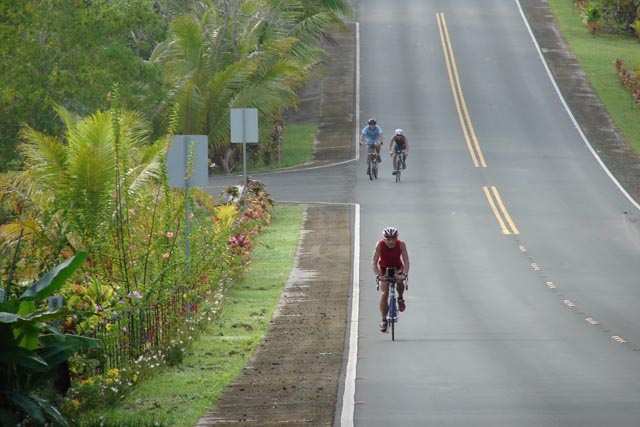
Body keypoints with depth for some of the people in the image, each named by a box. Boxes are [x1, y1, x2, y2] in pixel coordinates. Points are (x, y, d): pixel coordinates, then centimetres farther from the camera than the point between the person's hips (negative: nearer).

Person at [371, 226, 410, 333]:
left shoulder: (401, 245, -24)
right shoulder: (380, 245, -25)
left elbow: (406, 261, -28)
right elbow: (374, 262, -28)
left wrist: (404, 274, -45)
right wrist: (378, 275, -43)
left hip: (397, 268, 0)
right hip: (384, 269, 0)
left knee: (400, 281, -32)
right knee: (384, 294, -11)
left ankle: (400, 298, -2)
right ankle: (384, 320, -1)